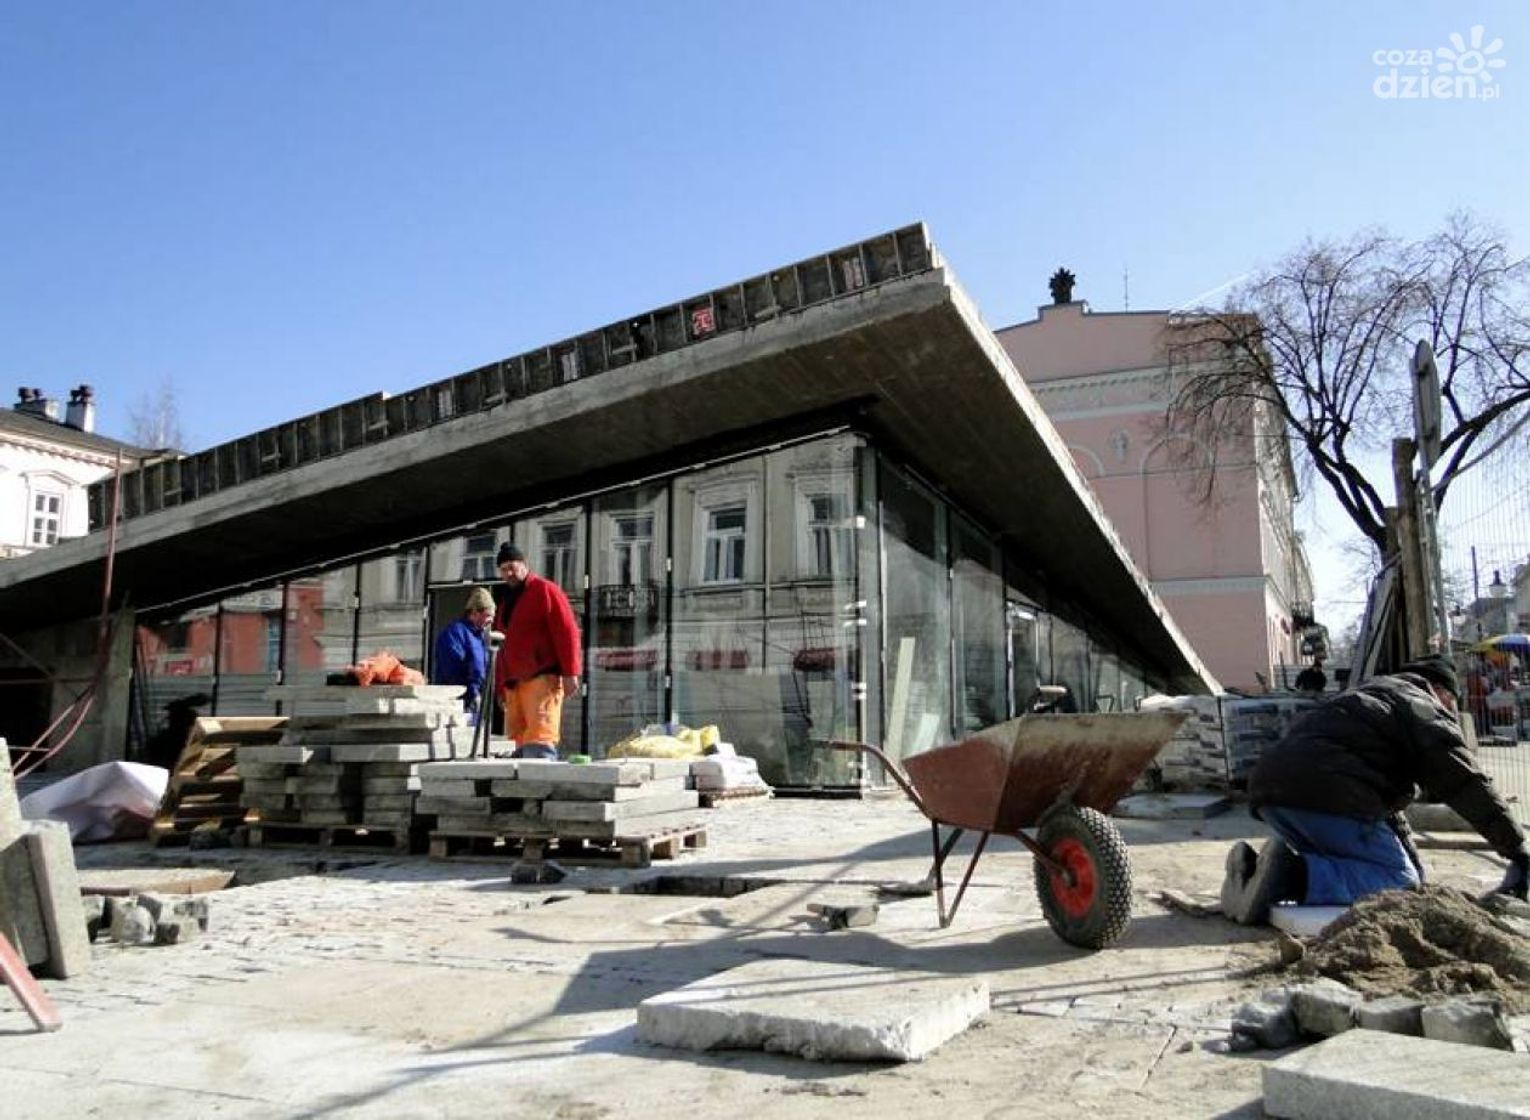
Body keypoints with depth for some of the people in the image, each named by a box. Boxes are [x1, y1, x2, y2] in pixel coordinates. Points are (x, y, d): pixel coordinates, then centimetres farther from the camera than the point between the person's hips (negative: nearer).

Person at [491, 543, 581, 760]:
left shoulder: (545, 590, 0)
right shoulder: (506, 600, 24)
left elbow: (567, 631, -9)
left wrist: (569, 673, -16)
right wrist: (500, 686, 21)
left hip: (542, 679, -7)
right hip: (514, 683, 8)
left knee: (540, 739, -16)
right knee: (521, 744, 3)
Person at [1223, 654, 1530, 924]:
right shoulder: (1426, 709, 12)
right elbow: (1466, 784, 3)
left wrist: (1412, 858, 40)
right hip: (1325, 797, -9)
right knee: (1400, 882, -2)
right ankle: (1292, 876, -23)